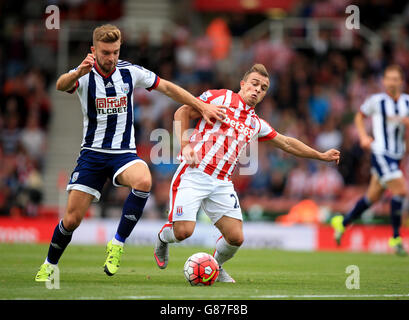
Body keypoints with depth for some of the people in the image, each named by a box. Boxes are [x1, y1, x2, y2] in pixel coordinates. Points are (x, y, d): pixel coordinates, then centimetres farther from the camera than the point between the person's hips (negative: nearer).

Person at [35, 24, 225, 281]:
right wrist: (78, 73, -56)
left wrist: (203, 107, 6)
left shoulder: (131, 72, -2)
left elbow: (168, 88, 9)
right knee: (72, 219, -6)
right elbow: (62, 86, -33)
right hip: (92, 153, -1)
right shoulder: (84, 75, -10)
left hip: (124, 152, 1)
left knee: (143, 181, -33)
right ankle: (49, 265, 22)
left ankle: (117, 244, -19)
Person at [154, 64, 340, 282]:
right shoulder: (221, 98, 2)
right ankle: (163, 237, 19)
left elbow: (287, 143, 30)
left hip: (222, 183, 5)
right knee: (183, 231, -18)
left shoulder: (256, 124, 19)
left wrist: (321, 156, 32)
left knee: (235, 237, -7)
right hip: (194, 173, -5)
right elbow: (182, 112, 1)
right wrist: (185, 145, -11)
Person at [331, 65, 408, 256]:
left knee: (373, 197, 14)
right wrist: (363, 136, 0)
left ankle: (343, 222, 34)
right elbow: (360, 115, 12)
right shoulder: (376, 100, -5)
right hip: (381, 153, -6)